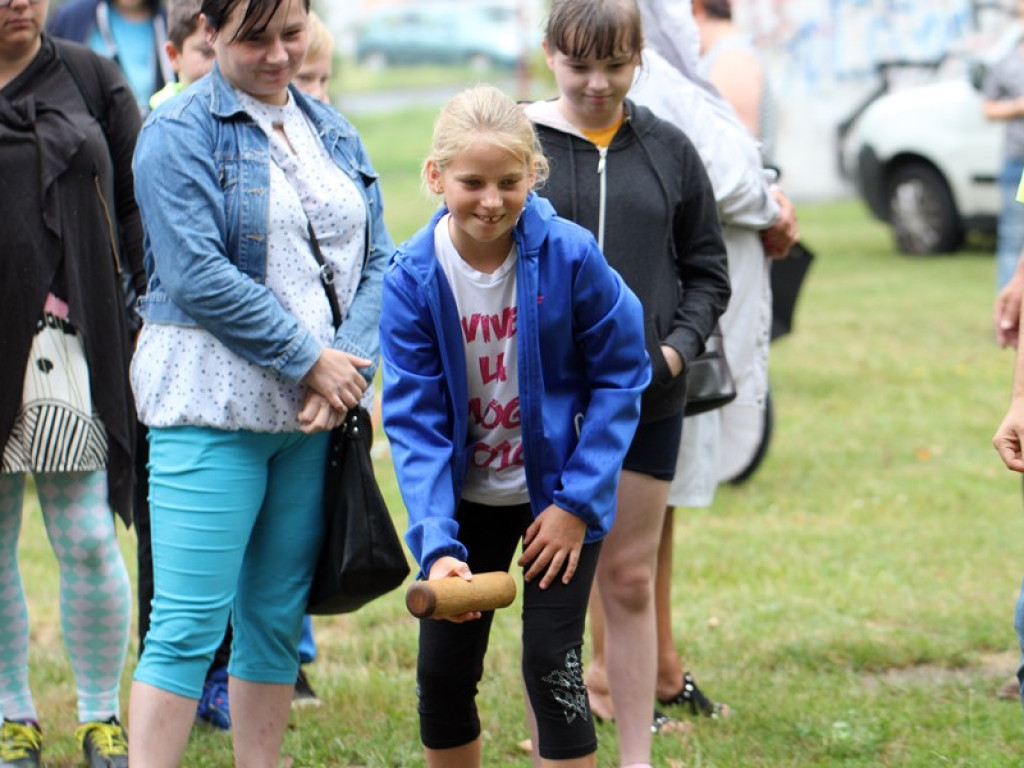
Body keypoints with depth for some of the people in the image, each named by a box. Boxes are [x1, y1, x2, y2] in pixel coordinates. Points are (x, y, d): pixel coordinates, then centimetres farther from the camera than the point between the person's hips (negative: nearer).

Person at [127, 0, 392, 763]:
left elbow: (377, 260, 11)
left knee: (279, 616, 10)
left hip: (314, 414, 6)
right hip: (211, 406, -6)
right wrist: (311, 359, -13)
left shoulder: (333, 133, 14)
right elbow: (197, 275, -15)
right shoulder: (179, 132, -6)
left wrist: (351, 364, -7)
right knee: (189, 622, -9)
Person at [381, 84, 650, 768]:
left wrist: (579, 502, -12)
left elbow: (621, 374, -8)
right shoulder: (414, 277, -14)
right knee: (442, 672, 6)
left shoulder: (570, 255, -18)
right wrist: (436, 543, -24)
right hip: (466, 498, 3)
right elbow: (415, 420, -13)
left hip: (561, 493, -2)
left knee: (552, 668, -7)